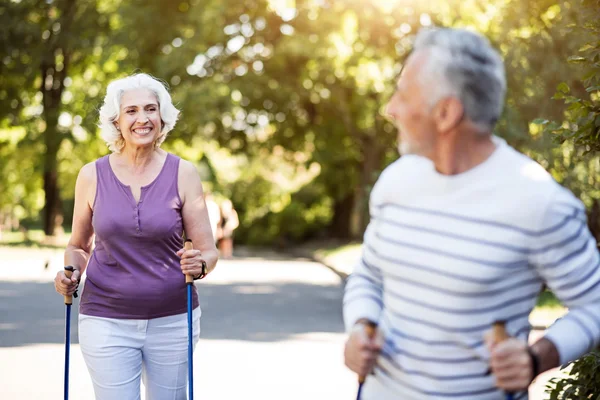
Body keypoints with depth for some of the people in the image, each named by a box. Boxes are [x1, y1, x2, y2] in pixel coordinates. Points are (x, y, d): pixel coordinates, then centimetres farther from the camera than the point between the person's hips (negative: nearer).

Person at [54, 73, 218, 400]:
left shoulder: (183, 173, -2)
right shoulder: (92, 176, 1)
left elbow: (208, 252, 0)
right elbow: (78, 246, 14)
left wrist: (199, 264, -22)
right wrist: (71, 273, -7)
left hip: (172, 320, 0)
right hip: (107, 321, 0)